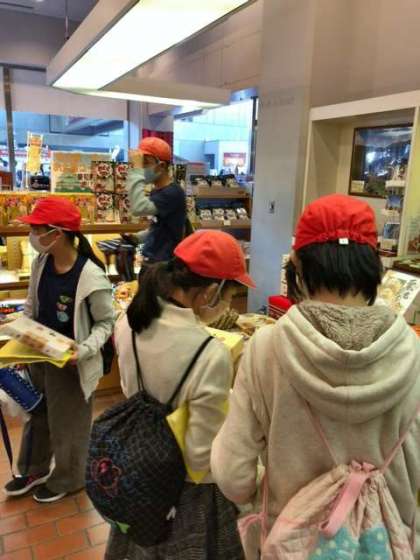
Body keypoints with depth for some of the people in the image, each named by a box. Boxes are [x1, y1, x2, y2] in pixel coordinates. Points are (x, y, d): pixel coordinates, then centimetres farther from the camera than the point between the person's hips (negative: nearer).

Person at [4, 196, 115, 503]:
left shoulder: (91, 276, -26)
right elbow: (32, 307, 9)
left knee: (68, 423, 15)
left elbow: (106, 322, -15)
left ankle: (67, 479, 41)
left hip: (70, 362, -7)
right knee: (36, 414, 26)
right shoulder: (41, 262, -6)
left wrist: (85, 350, -29)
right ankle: (33, 470, 51)